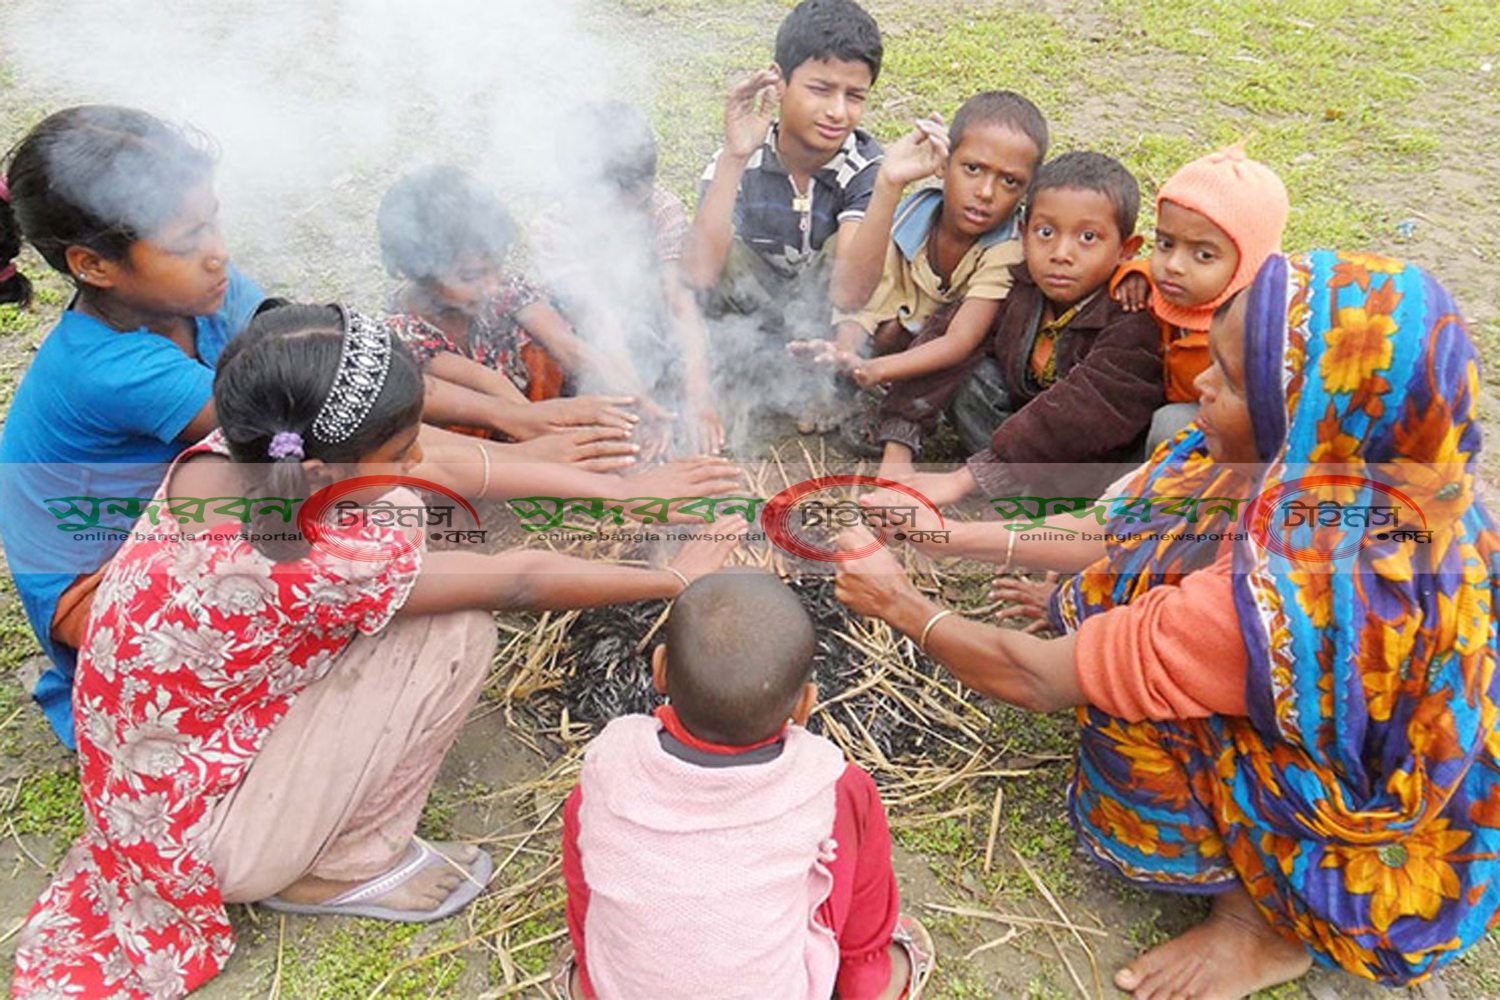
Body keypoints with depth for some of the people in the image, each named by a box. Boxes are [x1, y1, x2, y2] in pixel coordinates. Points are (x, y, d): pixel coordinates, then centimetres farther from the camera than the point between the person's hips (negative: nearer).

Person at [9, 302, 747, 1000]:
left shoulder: (219, 458, -15)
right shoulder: (302, 570, -36)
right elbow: (520, 583, -24)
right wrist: (673, 578, -10)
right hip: (201, 839, -8)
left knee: (396, 515, -2)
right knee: (457, 632, -22)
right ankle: (339, 869, 0)